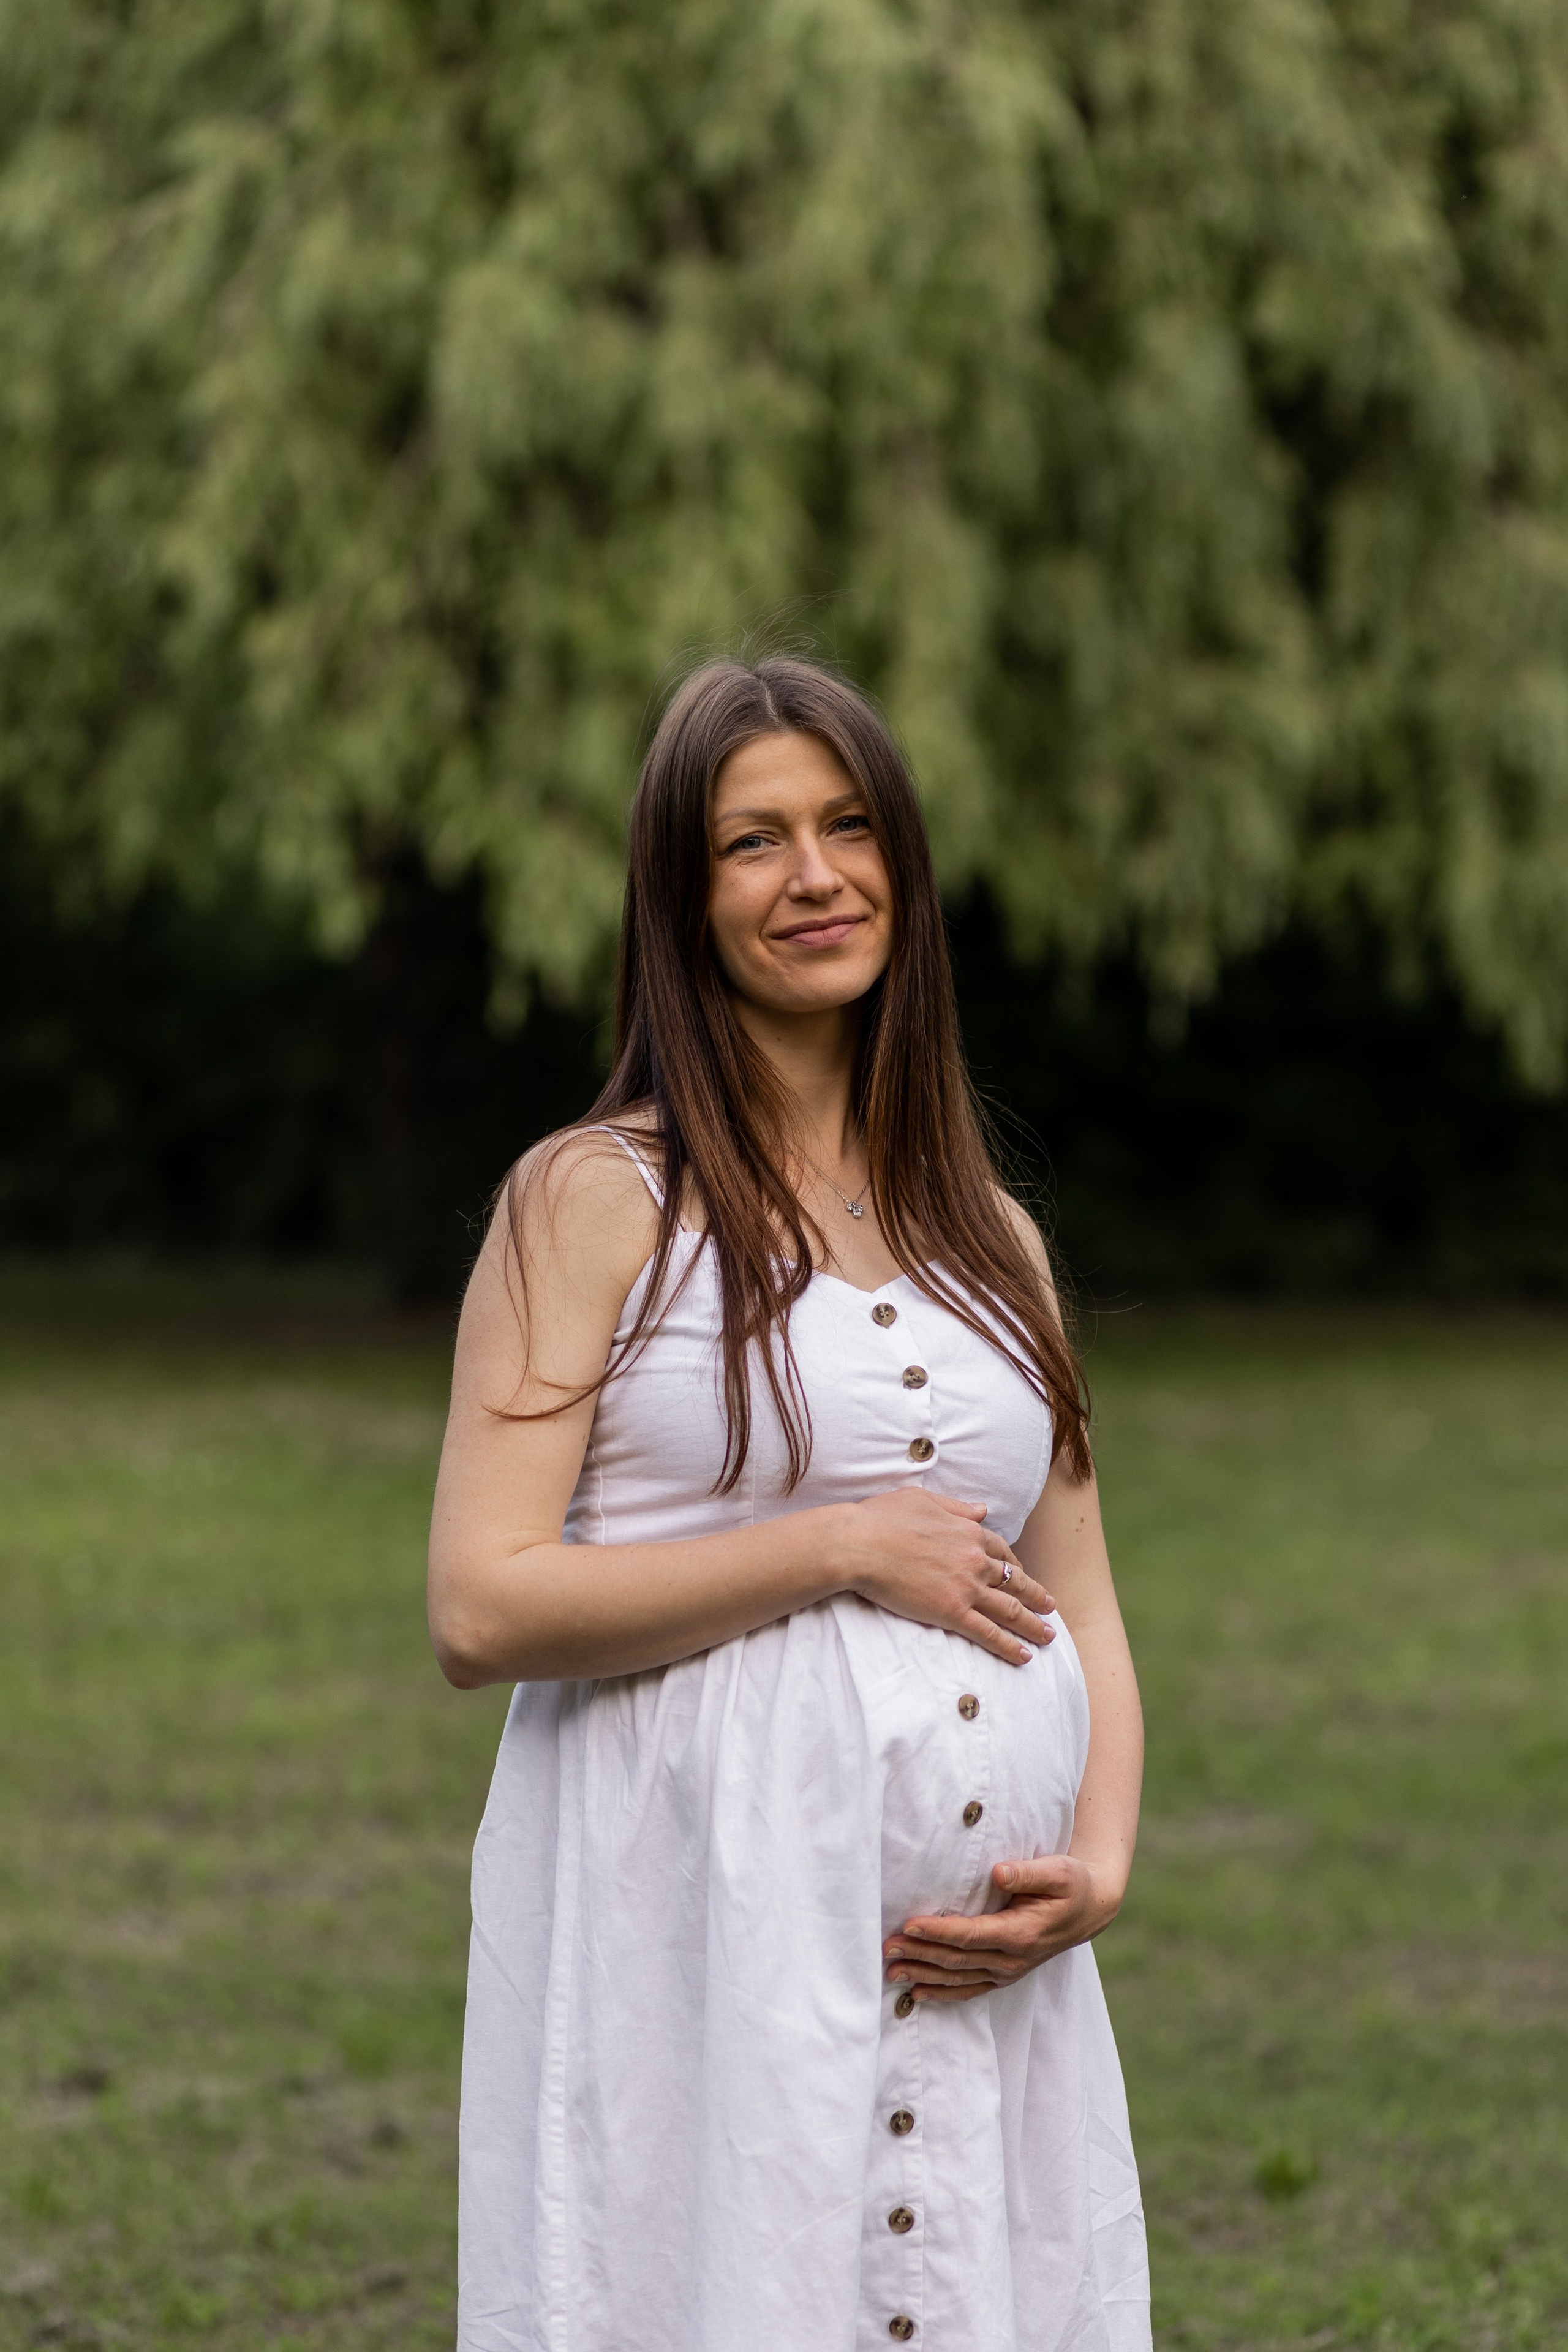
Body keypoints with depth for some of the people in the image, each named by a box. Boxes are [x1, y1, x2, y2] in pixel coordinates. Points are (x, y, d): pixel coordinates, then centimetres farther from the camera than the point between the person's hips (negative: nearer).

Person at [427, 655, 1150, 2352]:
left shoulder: (986, 1235, 16)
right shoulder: (596, 1201, 0)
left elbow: (1080, 1618, 18)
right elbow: (479, 1611, -10)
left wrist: (1100, 1862, -1)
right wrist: (845, 1546, -11)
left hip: (977, 1970, 5)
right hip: (698, 1946, -4)